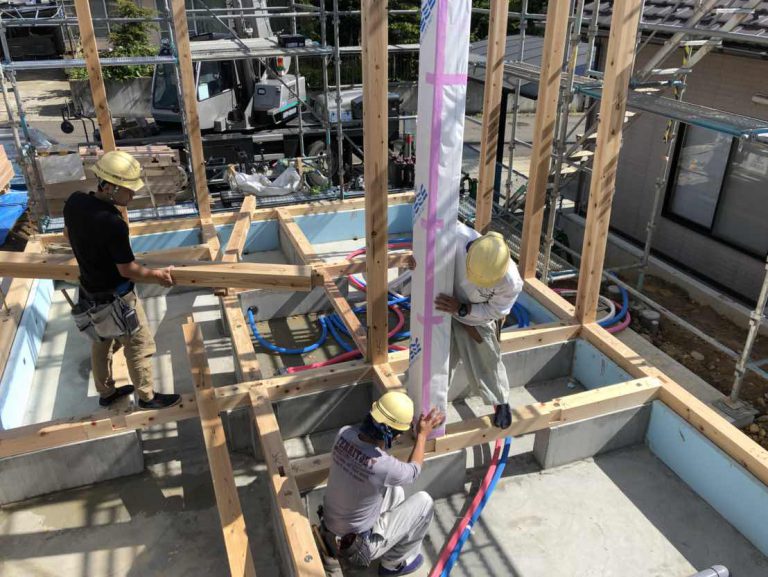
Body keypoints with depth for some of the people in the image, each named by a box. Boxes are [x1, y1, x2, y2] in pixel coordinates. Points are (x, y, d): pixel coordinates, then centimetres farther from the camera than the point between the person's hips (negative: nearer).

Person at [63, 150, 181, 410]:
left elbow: (68, 234, 11)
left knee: (102, 342, 25)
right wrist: (158, 275, -7)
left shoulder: (74, 202, -11)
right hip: (116, 297, -8)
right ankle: (147, 396, 30)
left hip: (90, 290, 8)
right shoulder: (113, 223, -34)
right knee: (140, 345, 12)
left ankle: (106, 392, 44)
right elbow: (128, 270, -24)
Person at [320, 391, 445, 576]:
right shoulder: (384, 466, -34)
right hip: (358, 547, -6)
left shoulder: (344, 434, -18)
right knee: (424, 501, 4)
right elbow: (413, 471, -9)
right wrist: (423, 434, 6)